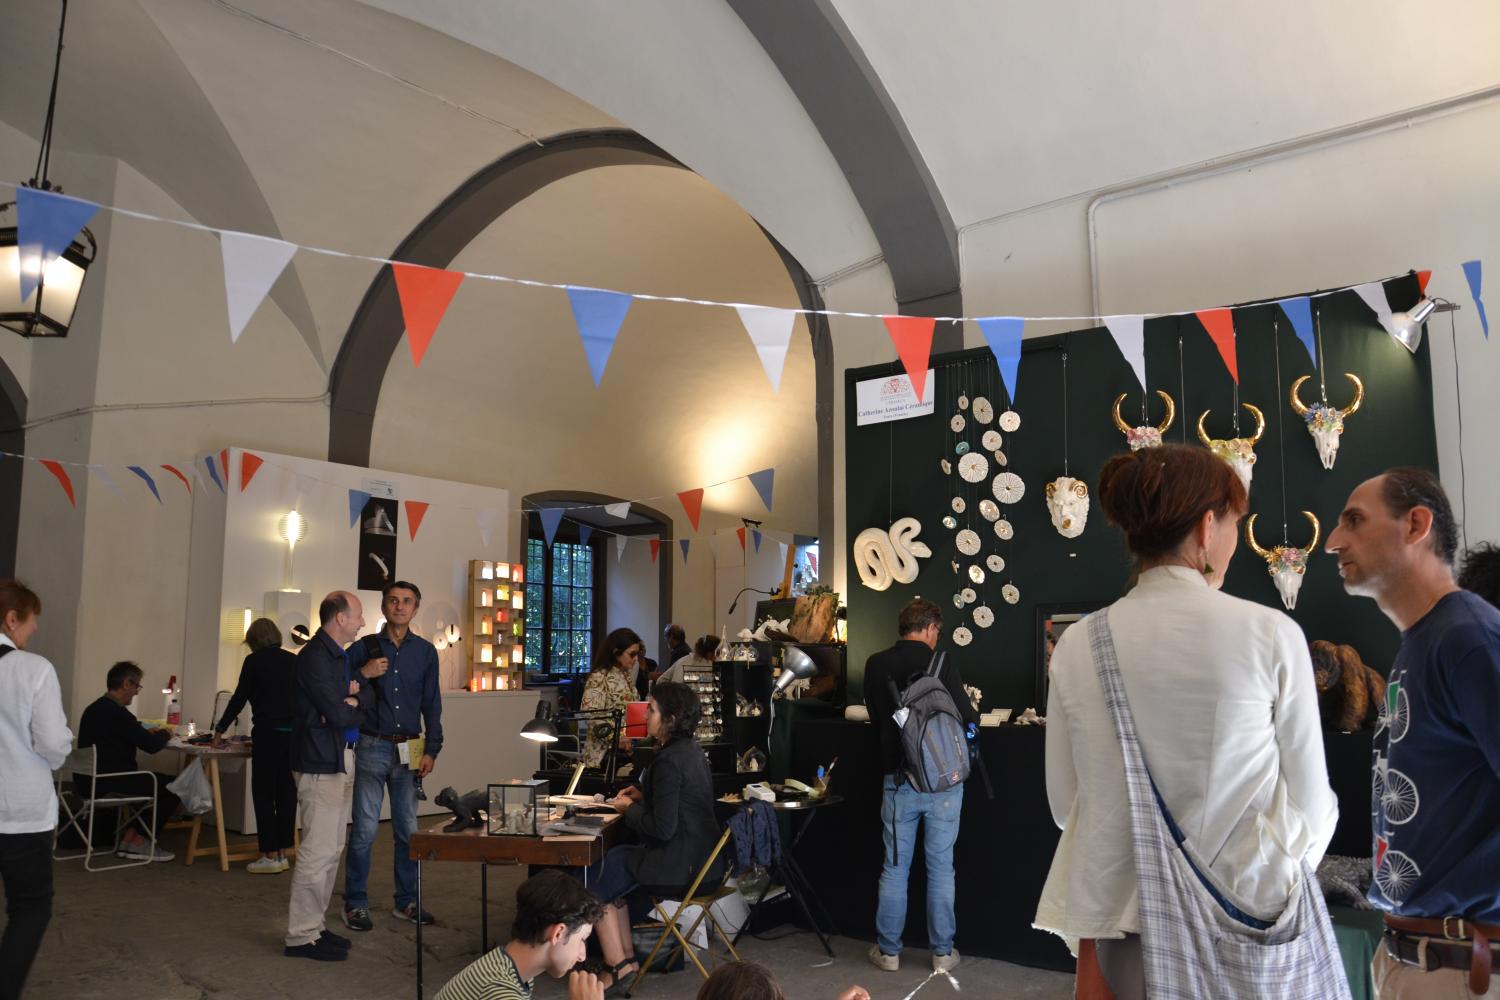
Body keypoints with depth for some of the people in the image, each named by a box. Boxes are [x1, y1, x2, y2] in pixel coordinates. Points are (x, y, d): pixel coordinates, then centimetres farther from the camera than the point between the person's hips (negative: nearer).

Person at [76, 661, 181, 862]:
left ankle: (129, 837, 20)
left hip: (89, 778, 11)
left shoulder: (94, 708, 12)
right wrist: (165, 733, 1)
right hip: (106, 782, -11)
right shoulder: (116, 713, -20)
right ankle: (139, 842, 5)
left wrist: (147, 732, 16)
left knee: (151, 781, 24)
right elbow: (151, 745, -20)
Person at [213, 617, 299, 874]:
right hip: (294, 733, 5)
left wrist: (220, 729, 13)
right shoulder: (293, 660, 11)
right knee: (286, 794, 9)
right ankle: (282, 853, 15)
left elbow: (239, 698, 2)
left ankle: (270, 855, 2)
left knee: (264, 795, 2)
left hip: (268, 734, -5)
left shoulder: (254, 661, -2)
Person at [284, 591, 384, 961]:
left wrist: (353, 700, -11)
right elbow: (339, 714, -20)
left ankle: (314, 925, 25)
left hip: (341, 760, 10)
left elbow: (368, 700, 10)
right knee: (318, 851, -6)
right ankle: (302, 936, 3)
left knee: (330, 849, 15)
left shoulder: (341, 656, 15)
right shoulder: (315, 657, -16)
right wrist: (354, 707, 0)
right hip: (321, 763, -10)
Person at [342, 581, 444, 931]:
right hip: (372, 747, -2)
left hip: (409, 750, 2)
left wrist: (431, 750, 1)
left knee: (408, 830, 9)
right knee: (365, 829, 1)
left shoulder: (425, 652, 6)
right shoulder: (364, 648, 0)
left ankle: (406, 901, 21)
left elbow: (431, 704, 7)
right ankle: (355, 904, 15)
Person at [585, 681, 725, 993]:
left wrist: (630, 808, -9)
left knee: (594, 885, 8)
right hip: (701, 853, 9)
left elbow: (663, 828, -24)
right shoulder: (691, 749, 5)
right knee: (615, 859, 23)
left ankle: (618, 964, 14)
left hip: (680, 861, -9)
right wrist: (643, 794, 11)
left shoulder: (669, 760, -24)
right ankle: (626, 955, 24)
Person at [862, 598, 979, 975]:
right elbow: (968, 718, -8)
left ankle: (888, 950, 20)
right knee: (940, 868, 9)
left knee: (894, 868, 12)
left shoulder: (876, 665, -2)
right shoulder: (942, 664, -12)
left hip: (898, 780, 2)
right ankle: (943, 952, 19)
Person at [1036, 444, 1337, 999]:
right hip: (1249, 910, -1)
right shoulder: (1270, 634, -12)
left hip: (1126, 914, 2)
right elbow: (1309, 800, -2)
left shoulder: (1077, 647, -6)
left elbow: (1065, 802, 1)